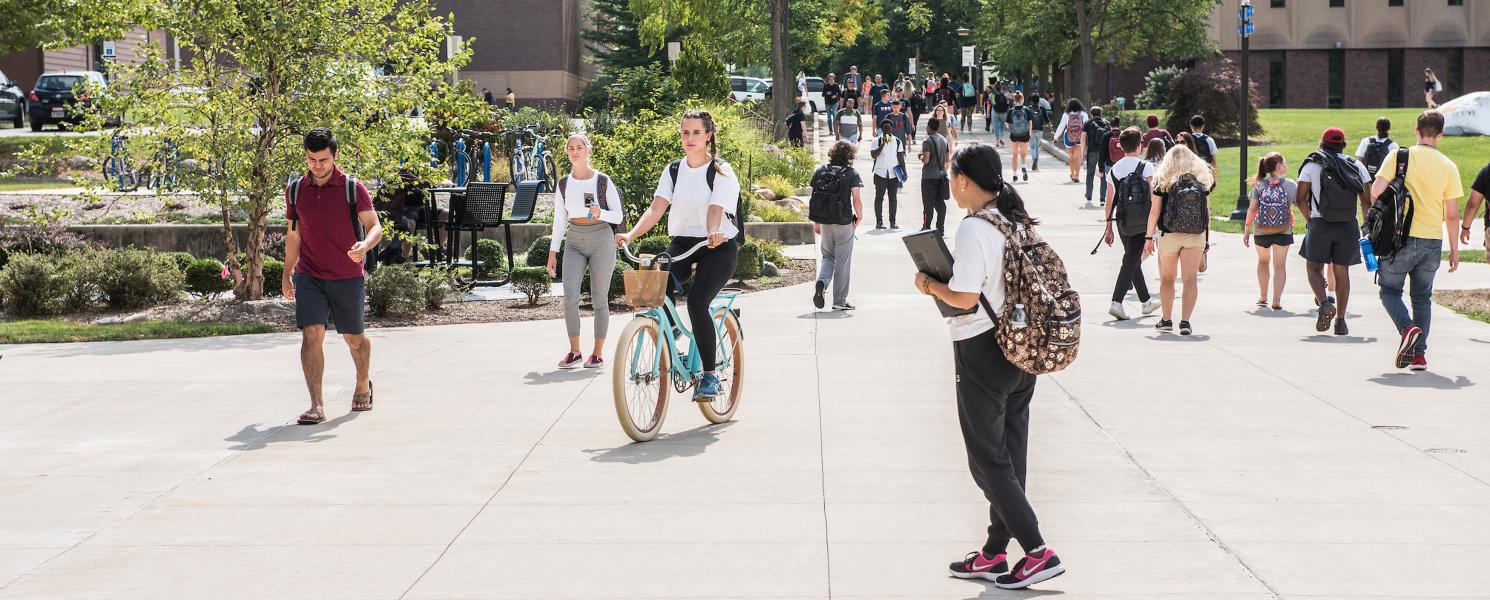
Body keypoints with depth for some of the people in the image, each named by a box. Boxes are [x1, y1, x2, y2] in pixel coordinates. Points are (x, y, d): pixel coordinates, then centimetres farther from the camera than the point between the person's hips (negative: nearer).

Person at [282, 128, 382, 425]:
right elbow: (293, 234, 15)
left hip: (348, 277, -1)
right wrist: (287, 274, 18)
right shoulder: (295, 190, 4)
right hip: (309, 277, 1)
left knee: (354, 338, 12)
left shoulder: (353, 188, -7)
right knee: (311, 334, -15)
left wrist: (366, 244, -31)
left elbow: (375, 226, -8)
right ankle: (317, 405, -17)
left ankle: (363, 385, 40)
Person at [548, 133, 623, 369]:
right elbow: (559, 220, 12)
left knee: (599, 298, 0)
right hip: (574, 243, 3)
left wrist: (600, 213, -22)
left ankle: (598, 353, 9)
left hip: (601, 239, -3)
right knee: (570, 297, -11)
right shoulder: (564, 185, 8)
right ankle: (574, 351, -2)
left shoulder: (603, 181, -3)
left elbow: (618, 216, -2)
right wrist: (553, 252, 8)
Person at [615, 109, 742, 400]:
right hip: (682, 242, 4)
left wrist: (714, 233, -44)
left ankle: (710, 375, -14)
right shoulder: (673, 171, 7)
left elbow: (715, 210, -22)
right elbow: (656, 208, -5)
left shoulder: (722, 172, -6)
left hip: (718, 246, -4)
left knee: (697, 301, -26)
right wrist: (631, 234, -22)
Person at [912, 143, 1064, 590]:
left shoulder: (974, 229, -18)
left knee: (988, 461, 0)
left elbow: (964, 297, -22)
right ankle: (994, 554, 22)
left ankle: (1038, 552, -5)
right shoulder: (1017, 222, 8)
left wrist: (930, 285, -5)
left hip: (982, 351, -9)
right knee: (1010, 457, 13)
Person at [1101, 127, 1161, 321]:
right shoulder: (1146, 167, -5)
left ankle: (1146, 301, 29)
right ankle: (1116, 302, -18)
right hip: (1141, 222, -5)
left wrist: (1109, 228, 14)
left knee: (1134, 261, 17)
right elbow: (1152, 196, -10)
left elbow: (1109, 202, 9)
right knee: (1131, 261, -6)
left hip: (1123, 223, 5)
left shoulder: (1114, 169, 7)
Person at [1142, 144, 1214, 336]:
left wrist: (1149, 237, 1)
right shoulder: (1202, 181, 3)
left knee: (1167, 279, 14)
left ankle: (1166, 320, 21)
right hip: (1196, 236, 1)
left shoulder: (1163, 181, -3)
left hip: (1169, 235, -1)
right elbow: (1207, 211, 5)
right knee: (1190, 279, 0)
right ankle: (1185, 321, -9)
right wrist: (1206, 238, 13)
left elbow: (1155, 211, -4)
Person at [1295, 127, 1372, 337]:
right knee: (1342, 271, 10)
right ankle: (1341, 321, 6)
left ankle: (1325, 302, -13)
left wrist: (1312, 220, 8)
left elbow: (1301, 199, -3)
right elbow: (1367, 202, 5)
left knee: (1314, 267, 12)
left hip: (1320, 225, -2)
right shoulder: (1357, 166, 8)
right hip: (1349, 226, 2)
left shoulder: (1311, 166, 2)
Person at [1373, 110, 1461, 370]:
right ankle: (1419, 354, 9)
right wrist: (1454, 250, 12)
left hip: (1402, 237, -2)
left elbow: (1376, 190, -15)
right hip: (1432, 242, 3)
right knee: (1422, 297, 14)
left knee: (1389, 290, 10)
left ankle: (1408, 328, -17)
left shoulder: (1399, 156, -5)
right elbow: (1452, 215, 3)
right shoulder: (1448, 166, 2)